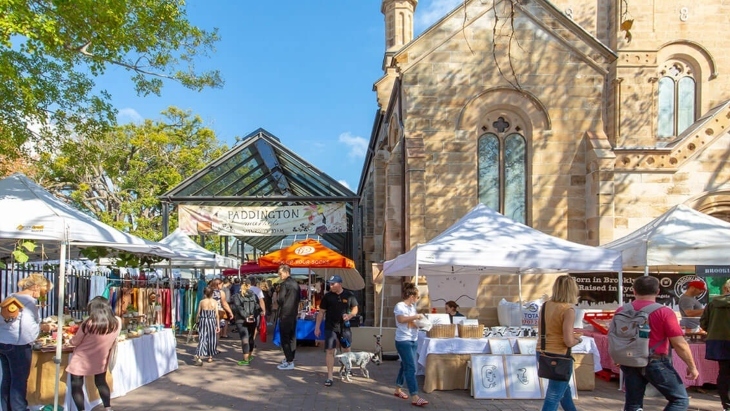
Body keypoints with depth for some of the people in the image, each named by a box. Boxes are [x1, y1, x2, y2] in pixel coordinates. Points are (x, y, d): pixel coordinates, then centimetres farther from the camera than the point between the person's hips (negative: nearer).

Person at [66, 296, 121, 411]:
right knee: (101, 382, 23)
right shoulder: (117, 322, -11)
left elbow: (75, 342, -9)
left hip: (81, 360, -4)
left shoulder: (88, 323, -21)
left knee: (76, 386, 9)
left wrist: (71, 340, 14)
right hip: (101, 360, 4)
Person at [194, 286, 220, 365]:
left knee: (202, 339, -1)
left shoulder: (201, 302, -3)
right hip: (212, 322, 0)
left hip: (203, 321, 0)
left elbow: (198, 314, 0)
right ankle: (210, 357, 23)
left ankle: (199, 357, -16)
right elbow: (217, 315, -6)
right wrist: (218, 326, -1)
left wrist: (197, 322, 15)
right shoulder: (215, 302, -5)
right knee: (211, 339, 13)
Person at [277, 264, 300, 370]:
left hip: (285, 315, -8)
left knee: (285, 338, -4)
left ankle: (289, 362, -5)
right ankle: (291, 358, 22)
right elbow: (299, 299, 14)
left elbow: (281, 300, -15)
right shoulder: (295, 283, 9)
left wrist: (279, 309, 1)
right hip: (294, 314, 8)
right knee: (292, 337, 14)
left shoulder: (284, 284, -15)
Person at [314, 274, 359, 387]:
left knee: (346, 349, 16)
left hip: (344, 327, 1)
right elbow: (321, 312, 2)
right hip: (330, 327, -1)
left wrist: (350, 315, -15)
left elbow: (355, 308, 6)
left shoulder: (349, 295, -3)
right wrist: (317, 327, -1)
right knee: (329, 351, -6)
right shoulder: (327, 296, -3)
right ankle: (329, 377, -2)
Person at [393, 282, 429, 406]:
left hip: (413, 341, 9)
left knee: (405, 366, 16)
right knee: (411, 368, -11)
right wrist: (416, 316, -21)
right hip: (403, 341, -9)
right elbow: (401, 319, -29)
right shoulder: (400, 305, -13)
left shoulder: (412, 307, 13)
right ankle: (414, 397, -12)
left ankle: (398, 390, 30)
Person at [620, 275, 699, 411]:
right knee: (680, 399, 9)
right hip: (656, 362, -5)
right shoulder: (664, 312, -11)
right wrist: (692, 366, 1)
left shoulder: (621, 311, 2)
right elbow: (679, 344, -12)